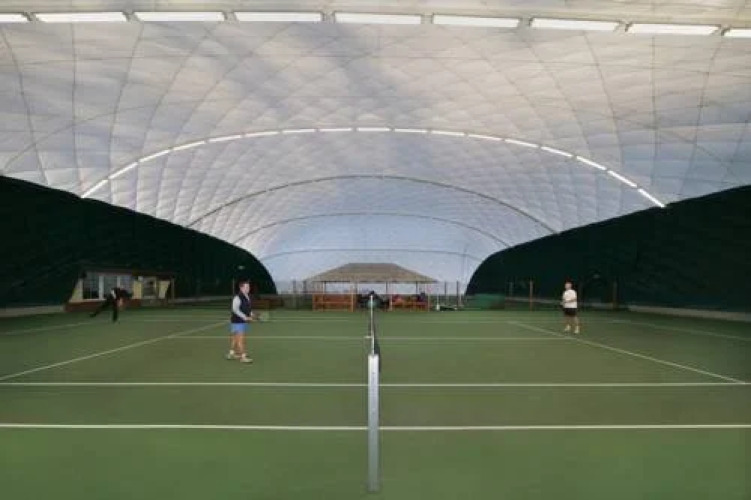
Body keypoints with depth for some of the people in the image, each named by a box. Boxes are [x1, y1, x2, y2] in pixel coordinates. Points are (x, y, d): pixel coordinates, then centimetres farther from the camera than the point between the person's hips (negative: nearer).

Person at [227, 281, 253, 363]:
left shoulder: (247, 297, 9)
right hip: (238, 322, -9)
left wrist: (251, 314, 3)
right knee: (241, 339, -9)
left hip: (244, 321, 9)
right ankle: (243, 357, -7)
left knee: (236, 338, 19)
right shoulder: (237, 298, -18)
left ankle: (231, 353, 31)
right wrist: (245, 317, -26)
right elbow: (235, 309, -24)